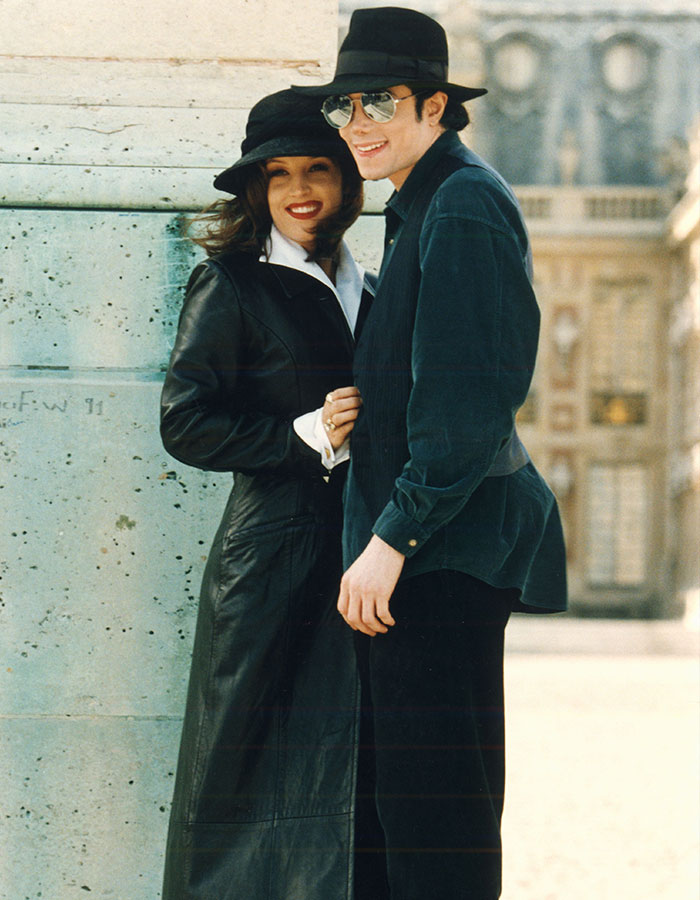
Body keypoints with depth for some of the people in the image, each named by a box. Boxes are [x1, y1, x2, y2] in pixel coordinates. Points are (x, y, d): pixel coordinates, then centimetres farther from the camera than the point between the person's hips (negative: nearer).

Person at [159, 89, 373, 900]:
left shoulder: (368, 293, 16)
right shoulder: (231, 286, -2)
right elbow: (185, 423, -8)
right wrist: (304, 435, -14)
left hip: (359, 556, 6)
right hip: (274, 555, -5)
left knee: (342, 766, 3)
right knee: (264, 765, -4)